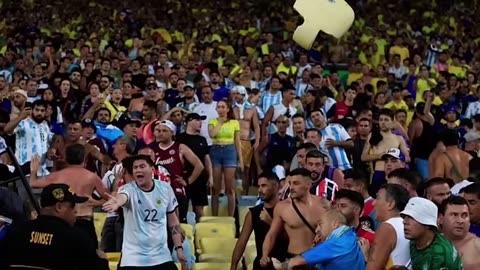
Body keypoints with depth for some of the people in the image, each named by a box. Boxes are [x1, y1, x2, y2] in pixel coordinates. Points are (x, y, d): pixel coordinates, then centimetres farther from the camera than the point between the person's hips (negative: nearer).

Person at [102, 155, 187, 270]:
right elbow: (122, 197, -35)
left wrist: (179, 248, 7)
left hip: (161, 257, 3)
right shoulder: (129, 189, -10)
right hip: (133, 258, -3)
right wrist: (117, 202, -59)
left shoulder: (165, 188, 1)